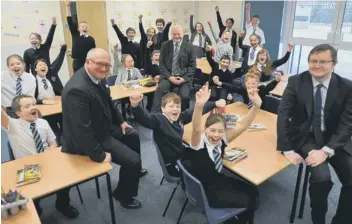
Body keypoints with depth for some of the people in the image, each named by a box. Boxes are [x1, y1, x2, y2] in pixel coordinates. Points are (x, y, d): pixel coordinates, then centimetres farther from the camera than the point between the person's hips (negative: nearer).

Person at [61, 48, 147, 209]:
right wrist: (99, 155, -27)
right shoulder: (78, 89, -34)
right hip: (91, 137, -10)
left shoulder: (98, 77, -6)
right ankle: (123, 195, 18)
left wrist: (120, 121, 18)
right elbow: (82, 128, -33)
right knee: (133, 160, -10)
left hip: (103, 126, 10)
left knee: (133, 135, 26)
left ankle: (134, 170, 51)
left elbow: (107, 102, 13)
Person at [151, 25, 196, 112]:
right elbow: (162, 64, 3)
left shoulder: (189, 47, 5)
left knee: (184, 96, -25)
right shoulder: (165, 45, 7)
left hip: (183, 77, 0)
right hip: (168, 76, 1)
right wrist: (169, 77, -12)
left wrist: (184, 78, -11)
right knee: (160, 90, -29)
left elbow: (192, 65, 4)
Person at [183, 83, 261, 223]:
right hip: (205, 190, -6)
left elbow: (242, 126, -21)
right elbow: (196, 129, -47)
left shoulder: (222, 140, -11)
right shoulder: (199, 142, -25)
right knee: (246, 201, -4)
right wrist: (199, 106, -66)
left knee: (252, 191, 7)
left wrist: (256, 106, -36)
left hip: (220, 180, 6)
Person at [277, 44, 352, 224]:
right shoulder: (296, 82, -8)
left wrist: (326, 150, -23)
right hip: (305, 137, -2)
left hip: (335, 139, 2)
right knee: (322, 177, -25)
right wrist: (287, 149, -21)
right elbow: (283, 115, -12)